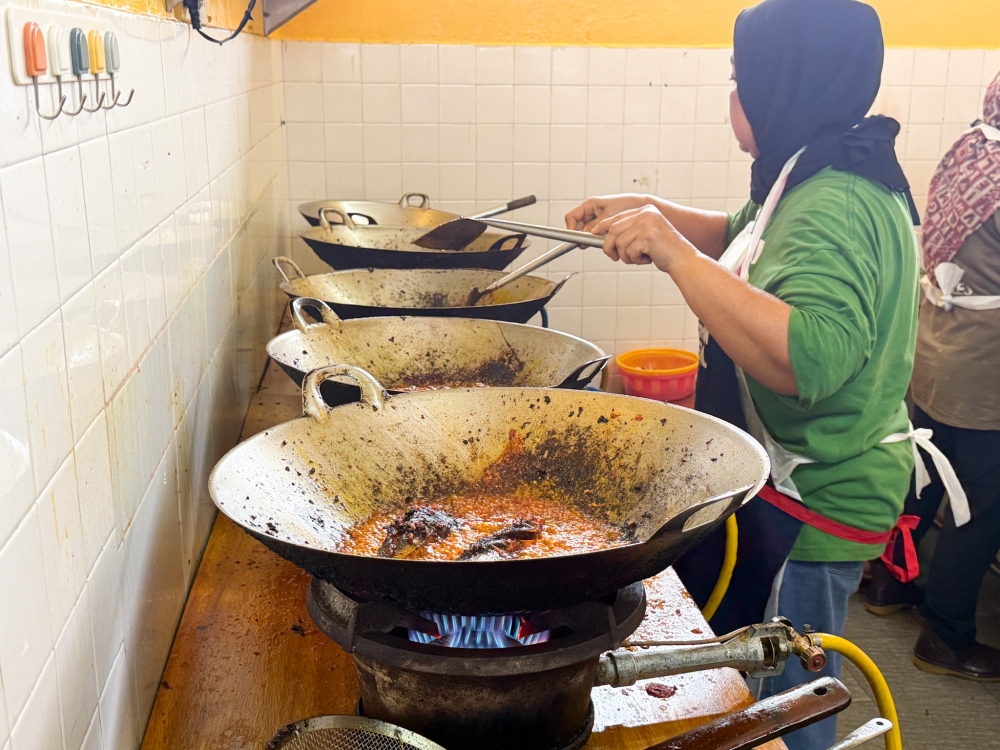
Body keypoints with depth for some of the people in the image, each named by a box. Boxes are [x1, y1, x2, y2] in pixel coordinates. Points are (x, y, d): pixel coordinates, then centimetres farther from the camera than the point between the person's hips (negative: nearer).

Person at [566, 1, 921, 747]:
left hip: (808, 505, -10)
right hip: (790, 484, 10)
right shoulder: (820, 182, 5)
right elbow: (747, 240, 23)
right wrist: (648, 210, 10)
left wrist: (676, 253, -39)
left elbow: (807, 360, -43)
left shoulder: (836, 208, -27)